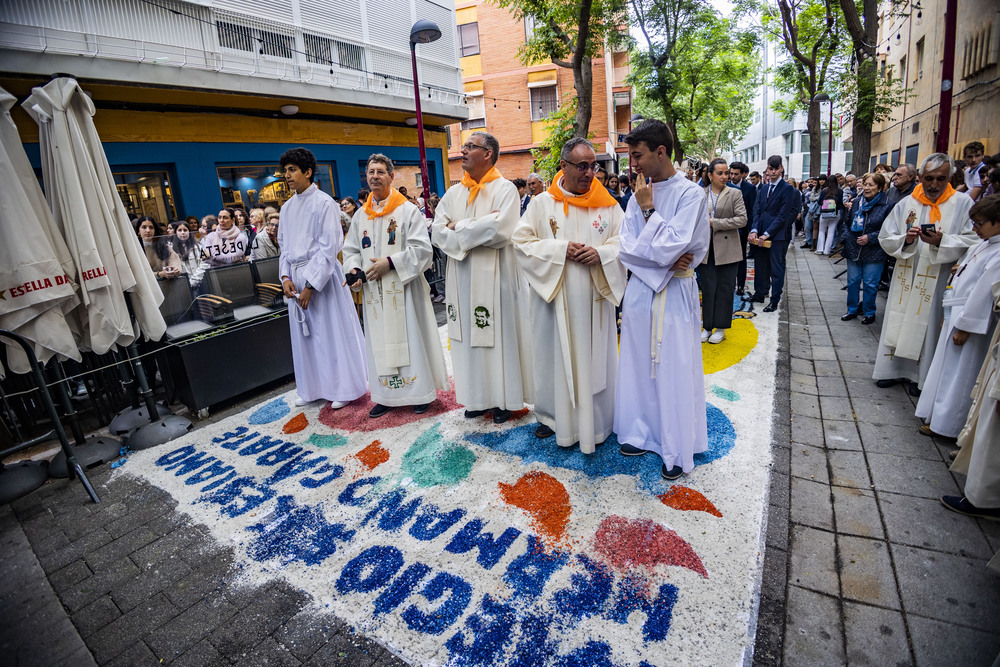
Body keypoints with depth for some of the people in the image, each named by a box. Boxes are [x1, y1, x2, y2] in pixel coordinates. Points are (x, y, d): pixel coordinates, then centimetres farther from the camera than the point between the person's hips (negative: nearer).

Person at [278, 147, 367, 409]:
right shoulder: (287, 207, 13)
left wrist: (311, 284, -17)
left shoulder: (324, 203, -8)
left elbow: (328, 247, -14)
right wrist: (285, 276, 0)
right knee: (304, 334, 11)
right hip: (296, 277, 7)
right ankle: (312, 388, 25)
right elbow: (283, 245, 16)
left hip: (321, 275, -7)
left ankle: (343, 387, 14)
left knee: (332, 331, 0)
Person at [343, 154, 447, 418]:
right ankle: (387, 396, 20)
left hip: (404, 289, -5)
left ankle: (422, 392, 14)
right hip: (374, 292, 5)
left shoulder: (408, 210, -3)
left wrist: (390, 262, -18)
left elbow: (422, 249, -10)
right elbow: (351, 250, 17)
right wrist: (353, 269, -4)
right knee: (379, 342, 8)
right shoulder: (360, 215, 13)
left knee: (410, 339, 0)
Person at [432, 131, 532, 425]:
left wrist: (459, 227, -9)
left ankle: (503, 398, 16)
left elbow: (501, 228, -20)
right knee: (469, 336, 9)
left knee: (498, 334, 2)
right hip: (461, 277, 5)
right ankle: (478, 397, 22)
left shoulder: (505, 189, -4)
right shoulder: (453, 193, 12)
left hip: (494, 275, -5)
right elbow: (437, 233, 1)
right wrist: (480, 229, -12)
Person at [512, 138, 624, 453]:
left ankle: (596, 420, 26)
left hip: (594, 298, 1)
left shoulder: (607, 204, 4)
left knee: (595, 356, 9)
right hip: (555, 297, -1)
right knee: (555, 356, 8)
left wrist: (601, 253, -14)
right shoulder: (542, 203, 1)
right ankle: (553, 416, 27)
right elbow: (522, 241, -3)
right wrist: (560, 249, -15)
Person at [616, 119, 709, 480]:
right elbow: (627, 248, 1)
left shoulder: (691, 194, -9)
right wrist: (663, 261, -14)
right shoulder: (639, 196, 7)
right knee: (639, 365, 12)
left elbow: (670, 248, -19)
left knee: (674, 369, 3)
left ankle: (678, 450, 19)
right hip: (640, 290, 5)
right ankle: (643, 433, 30)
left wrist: (648, 210, -10)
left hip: (675, 294, -5)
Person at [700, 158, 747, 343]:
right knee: (707, 289, 6)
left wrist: (714, 222, -13)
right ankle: (708, 326, 17)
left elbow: (742, 219, -8)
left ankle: (721, 328, 15)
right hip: (706, 250, 2)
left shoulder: (735, 194, 1)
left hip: (727, 249, -1)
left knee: (725, 289, 4)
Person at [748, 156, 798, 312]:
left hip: (777, 236, -5)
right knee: (760, 265, 14)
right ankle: (759, 294, 29)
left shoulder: (787, 189, -6)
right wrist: (754, 231, -7)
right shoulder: (763, 188, 13)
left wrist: (766, 234, -16)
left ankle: (774, 301, 9)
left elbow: (783, 215, -11)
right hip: (761, 235, 6)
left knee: (776, 268, 2)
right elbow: (757, 210, 7)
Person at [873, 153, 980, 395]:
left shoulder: (963, 204, -4)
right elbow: (885, 238, 1)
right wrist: (905, 239, -18)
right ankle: (894, 368, 23)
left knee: (928, 326, 5)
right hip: (906, 280, 2)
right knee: (899, 323, 9)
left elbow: (973, 241, -9)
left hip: (938, 282, -2)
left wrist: (941, 242, -26)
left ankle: (920, 376, 20)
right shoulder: (905, 204, 2)